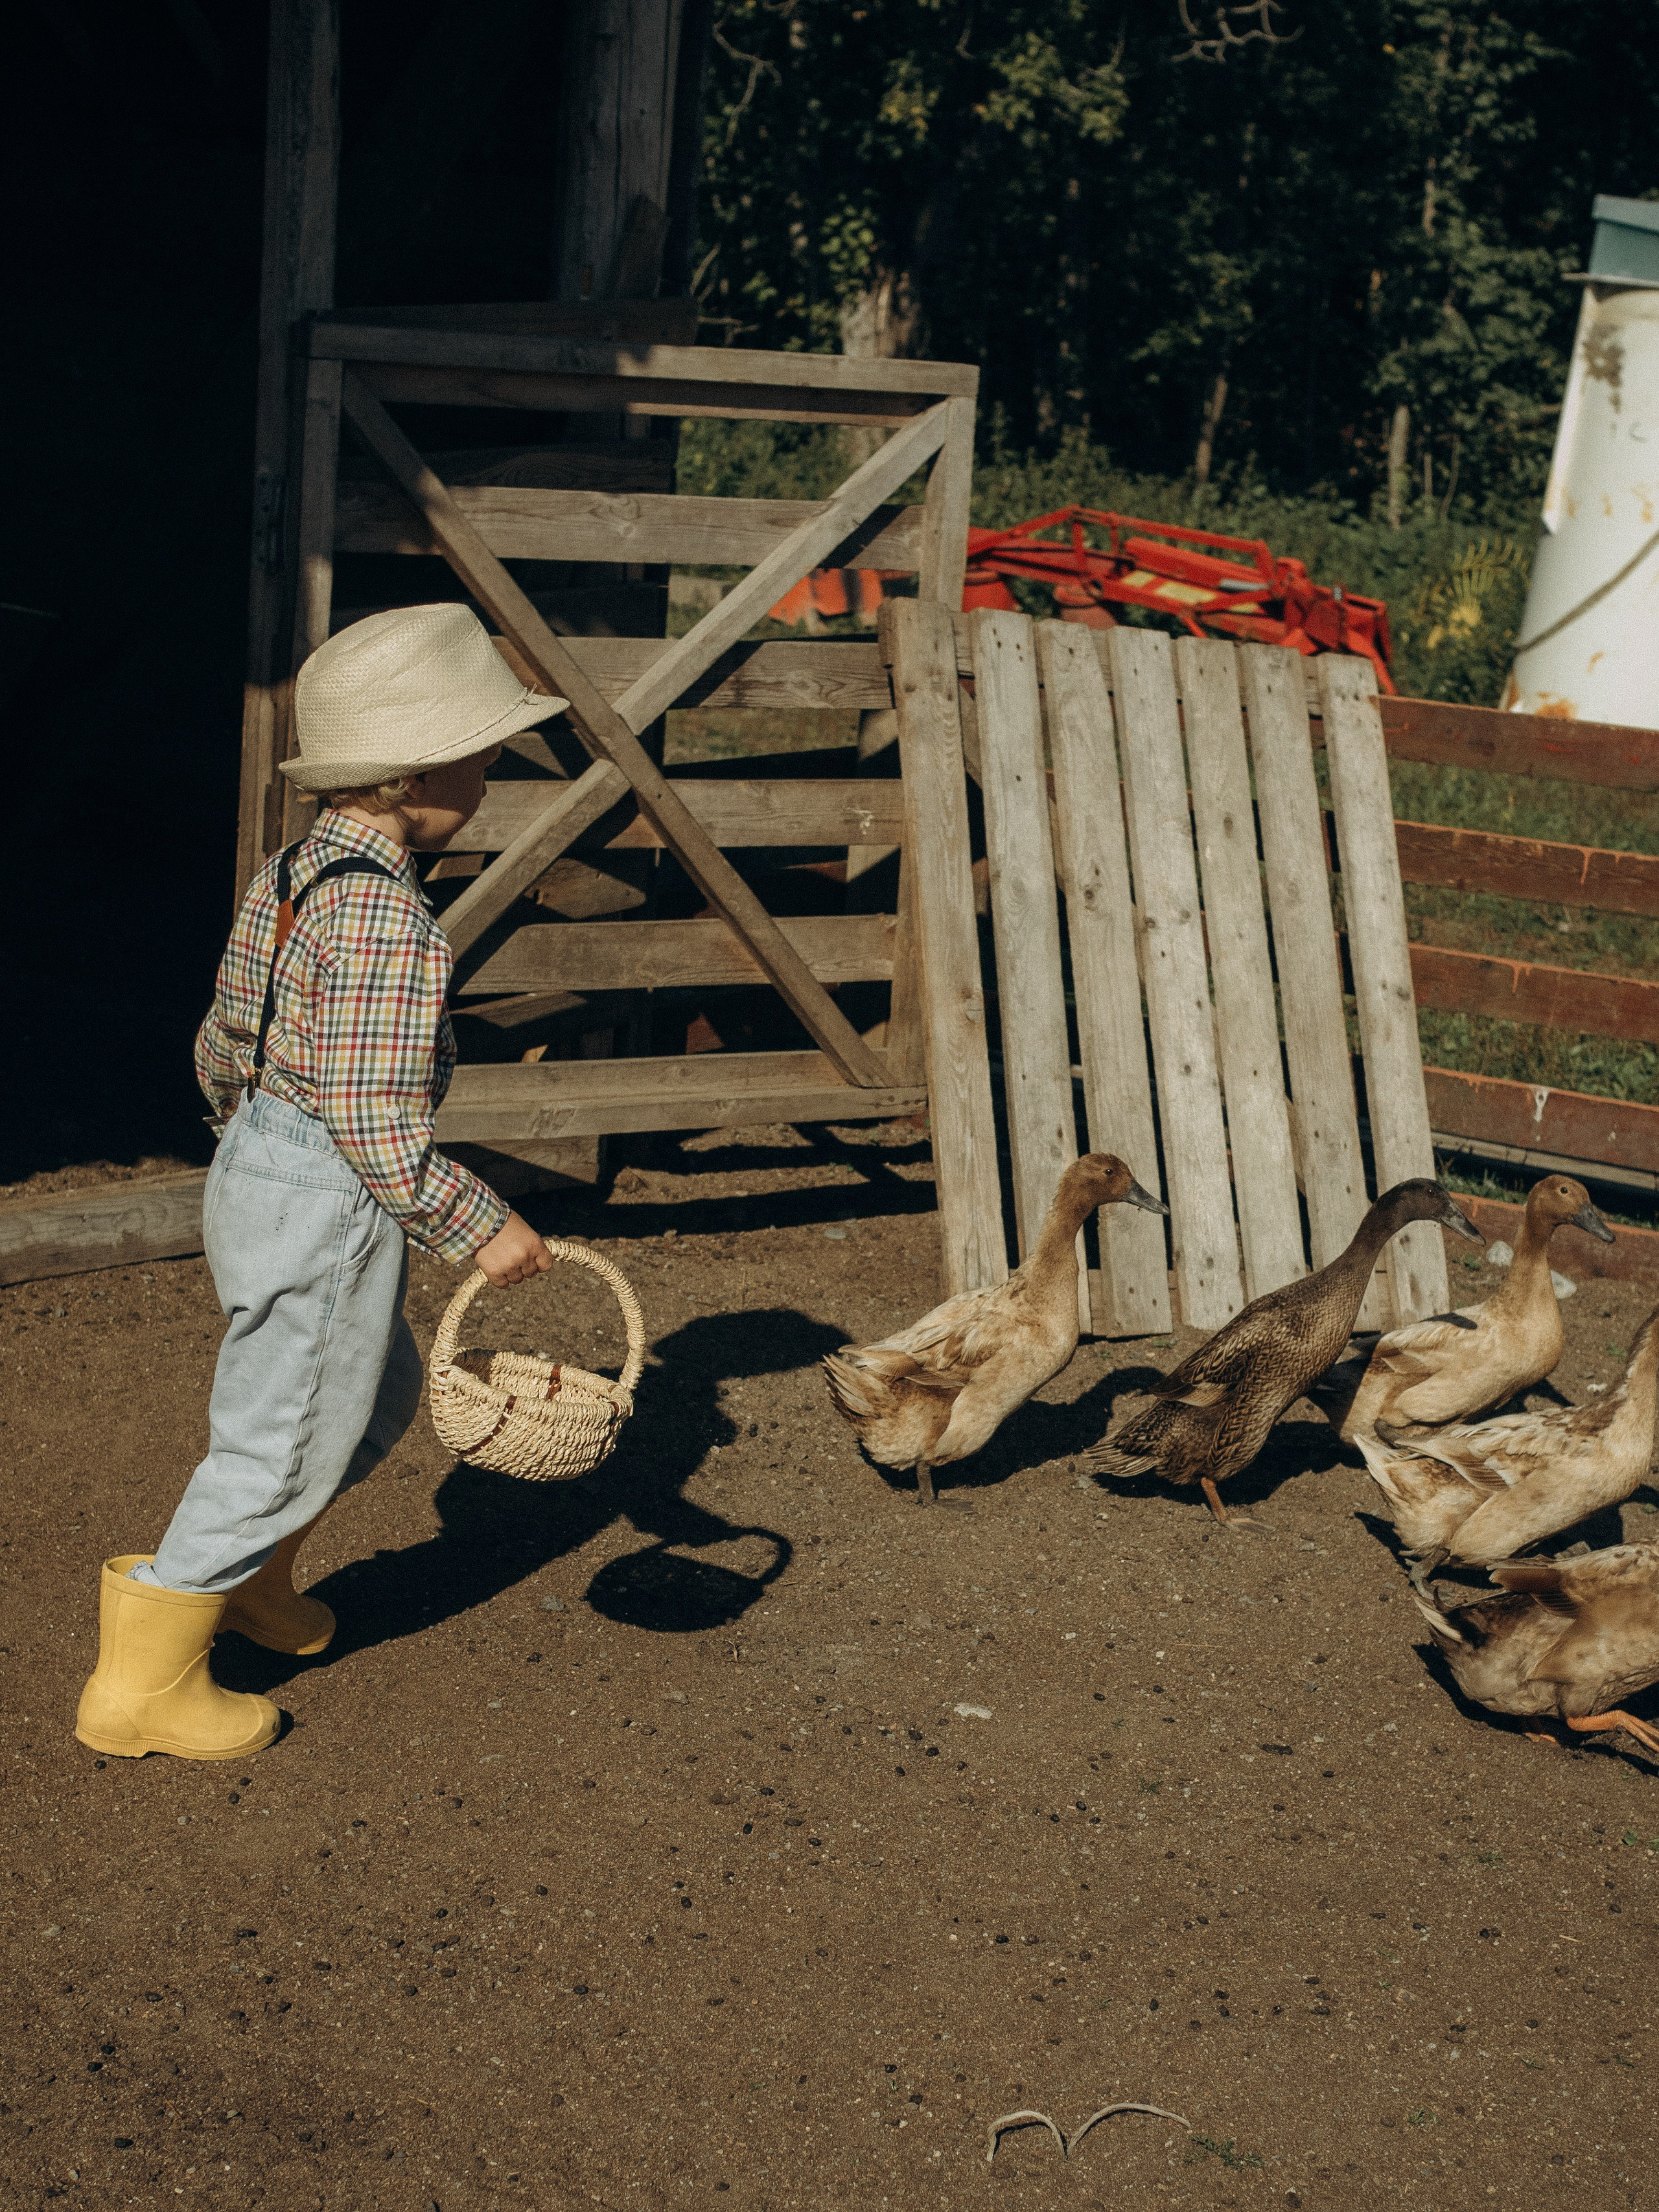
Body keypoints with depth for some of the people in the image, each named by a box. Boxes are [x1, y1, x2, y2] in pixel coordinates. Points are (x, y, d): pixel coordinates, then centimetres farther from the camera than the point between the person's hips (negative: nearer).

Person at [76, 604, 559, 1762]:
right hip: (330, 1214, -10)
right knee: (282, 1446, 5)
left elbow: (224, 1050, 15)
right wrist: (479, 1225, -16)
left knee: (382, 1394, 26)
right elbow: (375, 1121, -25)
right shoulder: (388, 917, -24)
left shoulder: (288, 875, 6)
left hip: (256, 1171, 10)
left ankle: (247, 1575, 39)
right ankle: (143, 1681, 16)